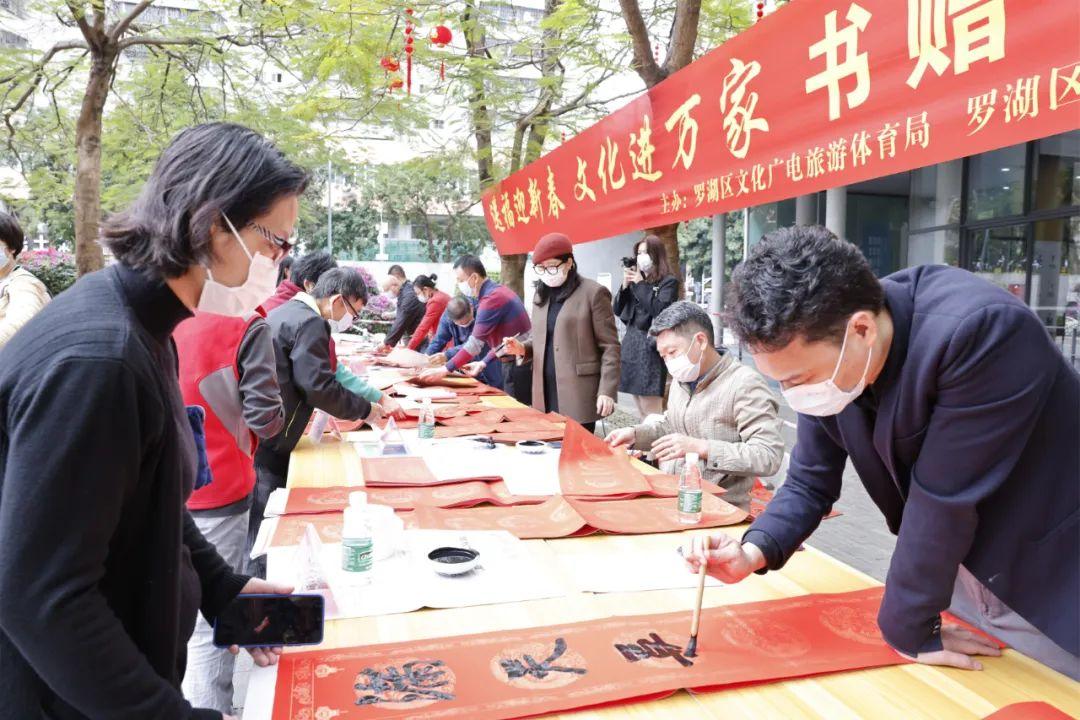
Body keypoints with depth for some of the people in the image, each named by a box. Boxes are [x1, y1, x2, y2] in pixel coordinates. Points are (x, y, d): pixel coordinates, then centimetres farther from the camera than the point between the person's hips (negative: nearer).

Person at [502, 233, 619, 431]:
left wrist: (607, 391, -15)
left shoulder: (593, 293, -6)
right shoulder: (541, 295, 14)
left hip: (578, 397, -6)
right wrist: (523, 348, 2)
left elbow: (610, 346, -8)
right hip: (545, 396, 6)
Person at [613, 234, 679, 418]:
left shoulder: (668, 281, -3)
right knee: (641, 411, 11)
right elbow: (618, 310, 13)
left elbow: (660, 310, -18)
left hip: (651, 345, -7)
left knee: (651, 411, -8)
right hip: (631, 342, 7)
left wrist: (641, 284, -11)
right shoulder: (635, 279, 14)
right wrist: (625, 285, -2)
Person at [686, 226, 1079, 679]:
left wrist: (908, 629, -20)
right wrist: (754, 551, -21)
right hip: (954, 569, 6)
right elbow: (810, 482, -5)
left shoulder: (982, 333, -35)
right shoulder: (821, 356, -15)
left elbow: (942, 498, -30)